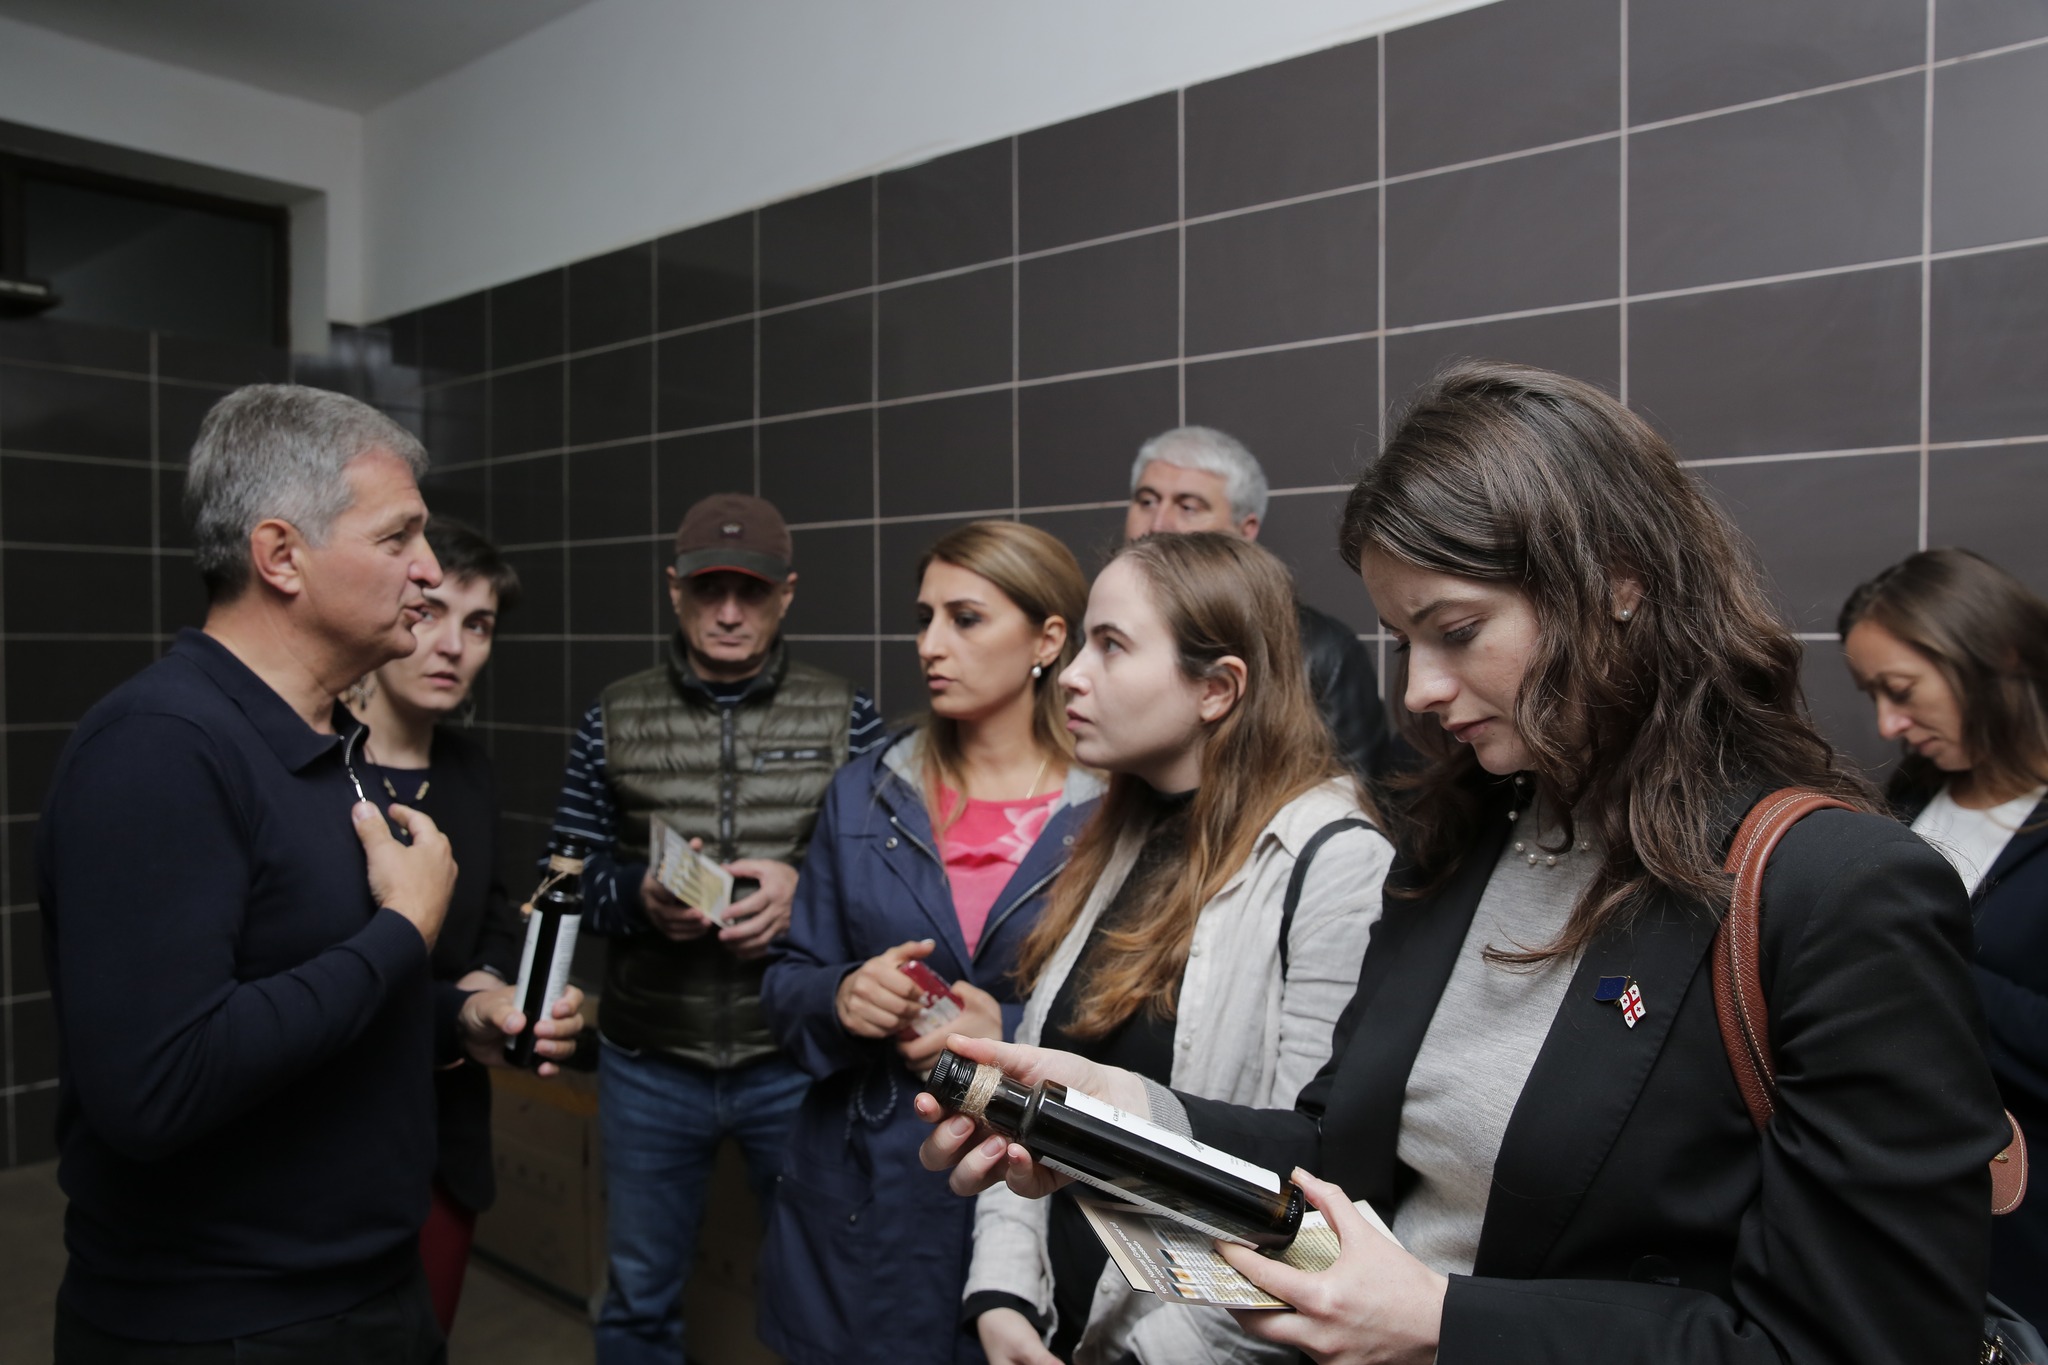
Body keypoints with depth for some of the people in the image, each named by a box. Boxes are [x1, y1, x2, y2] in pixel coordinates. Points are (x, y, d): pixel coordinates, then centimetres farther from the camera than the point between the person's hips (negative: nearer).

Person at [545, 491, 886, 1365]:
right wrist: (639, 896, -18)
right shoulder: (615, 719, 1)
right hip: (649, 1063, 2)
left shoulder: (845, 719, -3)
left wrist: (806, 890, -19)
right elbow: (567, 881, 2)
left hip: (799, 1062, -1)